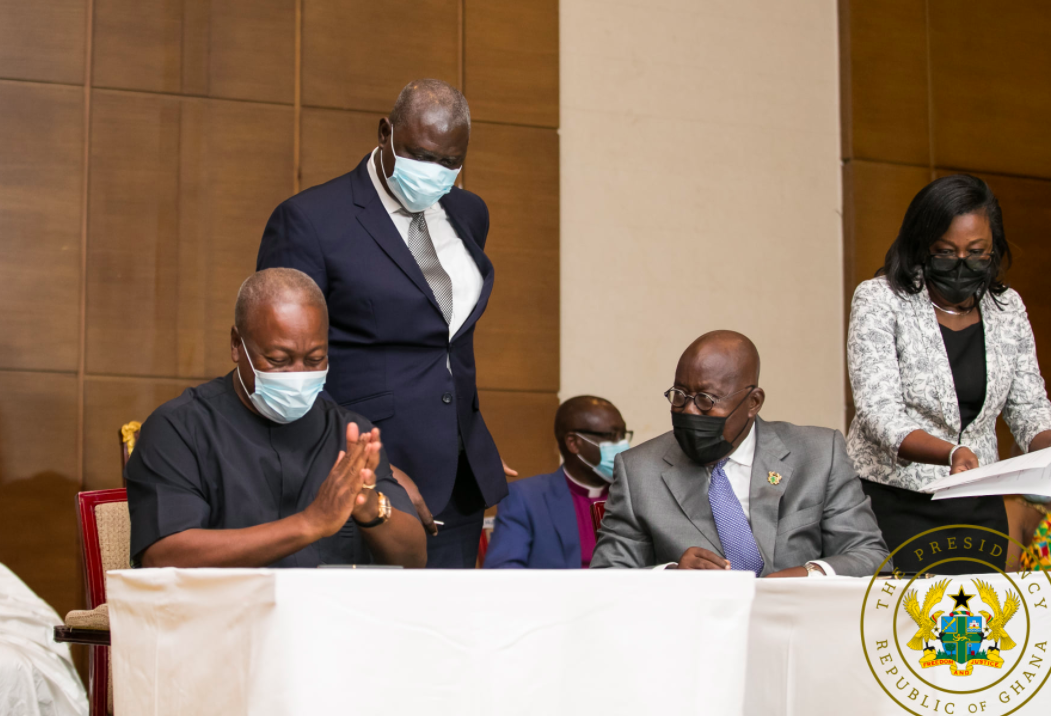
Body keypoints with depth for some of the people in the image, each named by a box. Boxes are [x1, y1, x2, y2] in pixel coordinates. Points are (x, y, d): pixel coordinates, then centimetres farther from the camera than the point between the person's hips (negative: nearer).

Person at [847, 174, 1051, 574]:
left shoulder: (1007, 308, 6)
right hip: (893, 501, -4)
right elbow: (880, 412, -17)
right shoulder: (880, 300, -9)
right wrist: (951, 454, -33)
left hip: (980, 506, 4)